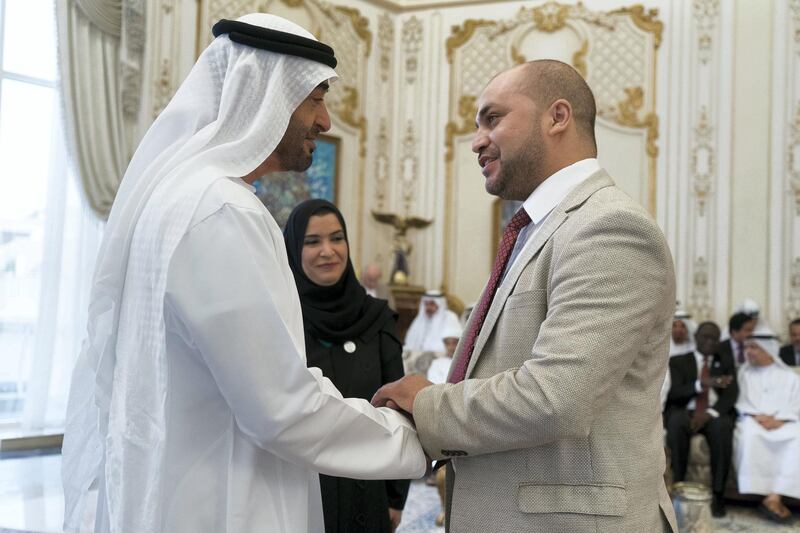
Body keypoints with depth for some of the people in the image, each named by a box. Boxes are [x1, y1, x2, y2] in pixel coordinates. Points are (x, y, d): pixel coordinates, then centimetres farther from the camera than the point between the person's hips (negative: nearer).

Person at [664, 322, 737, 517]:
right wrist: (702, 384, -22)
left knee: (722, 427, -36)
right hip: (684, 412, 0)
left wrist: (709, 413, -18)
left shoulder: (726, 360, 17)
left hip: (716, 414, 1)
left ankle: (718, 494, -30)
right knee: (677, 423, -37)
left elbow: (731, 393, 2)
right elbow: (675, 393, -4)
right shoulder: (678, 361, 12)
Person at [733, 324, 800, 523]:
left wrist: (779, 420, -15)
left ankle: (774, 497, -39)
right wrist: (756, 416, -9)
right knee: (749, 435, -38)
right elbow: (740, 402, 11)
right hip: (752, 421, 0)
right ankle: (774, 499, -36)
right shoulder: (744, 373, 20)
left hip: (783, 424, 0)